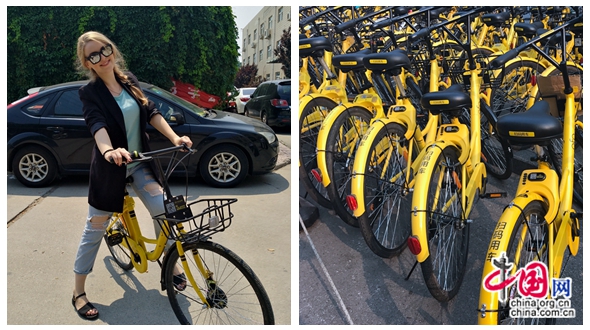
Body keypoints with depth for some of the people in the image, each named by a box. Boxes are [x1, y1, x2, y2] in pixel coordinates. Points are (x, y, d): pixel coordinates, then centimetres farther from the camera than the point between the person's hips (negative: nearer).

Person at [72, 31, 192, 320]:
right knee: (95, 229, 4)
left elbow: (151, 112, -5)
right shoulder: (90, 92, -11)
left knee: (164, 210, -10)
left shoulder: (130, 81, 3)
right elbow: (97, 124, -29)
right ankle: (78, 292, 19)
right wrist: (109, 150, -50)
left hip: (139, 163, 4)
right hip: (110, 166, -4)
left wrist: (174, 137, -21)